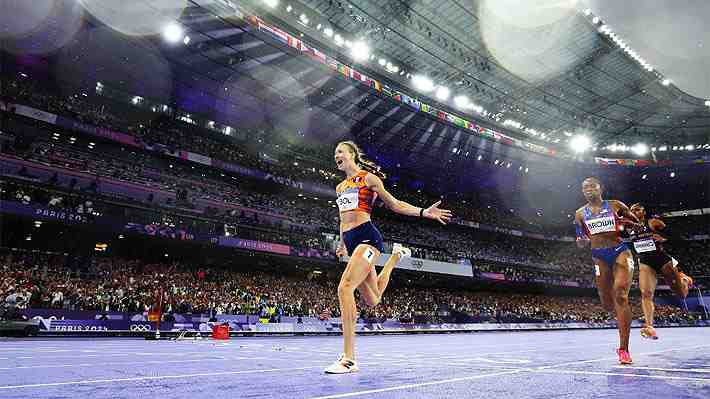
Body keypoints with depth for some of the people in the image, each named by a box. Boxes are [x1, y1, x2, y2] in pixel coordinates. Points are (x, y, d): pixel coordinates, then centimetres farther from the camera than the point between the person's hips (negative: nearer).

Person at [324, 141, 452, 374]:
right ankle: (395, 256, 39)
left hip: (366, 236, -7)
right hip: (350, 241, 7)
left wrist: (424, 212, -4)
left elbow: (393, 204, 5)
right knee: (372, 300, 12)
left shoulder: (369, 178, 3)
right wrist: (342, 245, 31)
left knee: (345, 287, -25)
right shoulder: (340, 187, 21)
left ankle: (348, 359, -22)